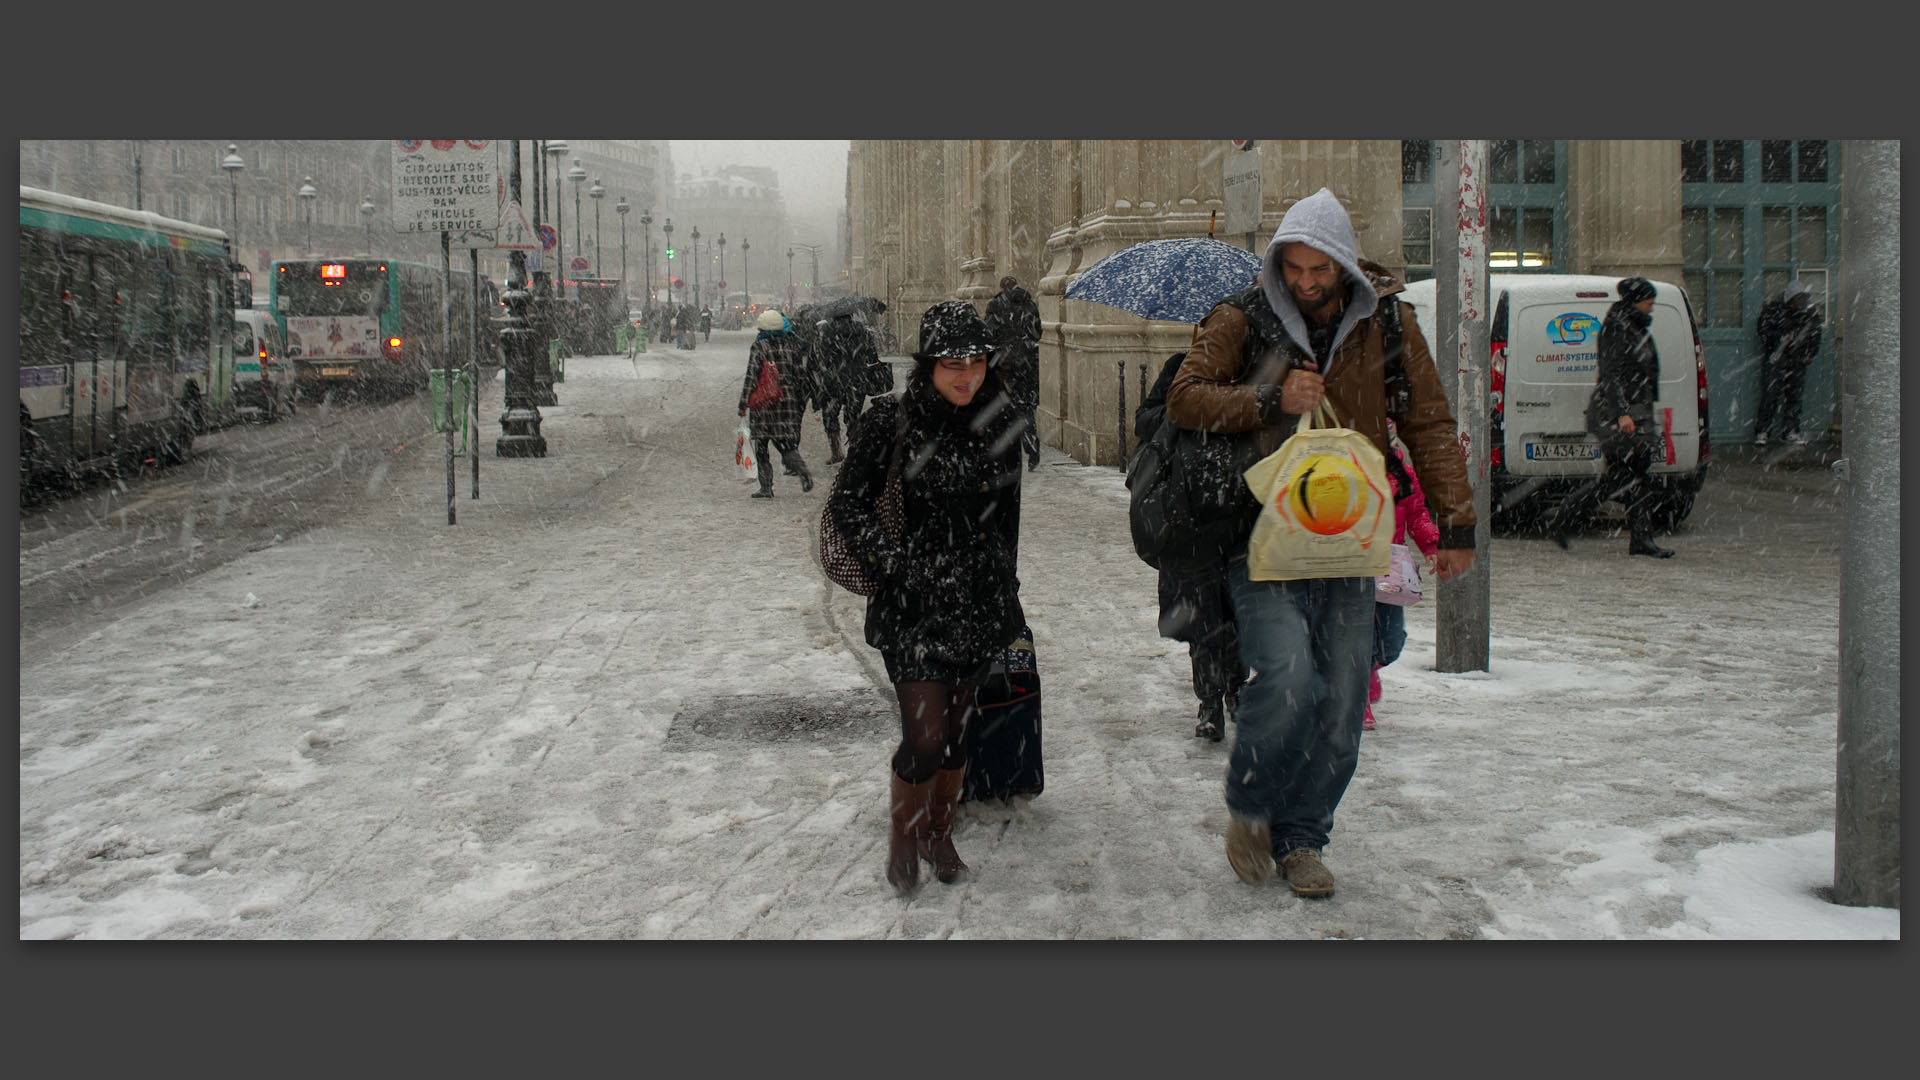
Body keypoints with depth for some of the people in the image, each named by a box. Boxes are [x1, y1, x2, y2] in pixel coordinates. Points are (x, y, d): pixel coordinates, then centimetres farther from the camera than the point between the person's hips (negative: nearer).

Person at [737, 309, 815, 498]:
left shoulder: (758, 347, -7)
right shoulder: (791, 346, 6)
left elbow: (751, 376, -12)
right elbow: (801, 375, 8)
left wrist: (743, 404, -9)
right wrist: (802, 402, 16)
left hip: (764, 402, -4)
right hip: (788, 401, 4)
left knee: (761, 445, 7)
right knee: (787, 442, 7)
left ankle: (766, 487, 6)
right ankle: (802, 471, -20)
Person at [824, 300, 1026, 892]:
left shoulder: (998, 420, 0)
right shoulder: (890, 419, -12)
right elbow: (847, 502, -6)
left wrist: (1005, 586, 16)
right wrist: (890, 555, -19)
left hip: (980, 599, 4)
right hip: (912, 600, -4)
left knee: (956, 727, 13)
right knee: (926, 736, -8)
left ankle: (939, 833, 34)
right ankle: (902, 838, 18)